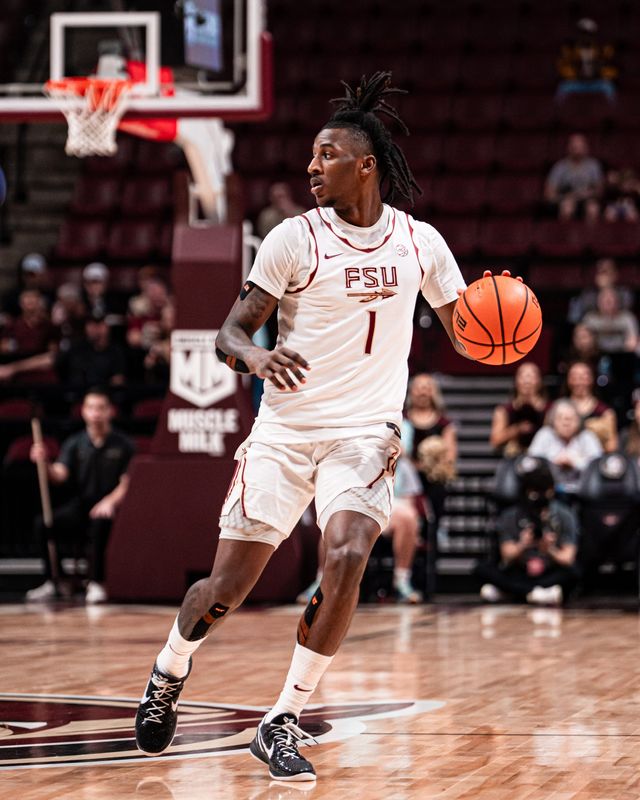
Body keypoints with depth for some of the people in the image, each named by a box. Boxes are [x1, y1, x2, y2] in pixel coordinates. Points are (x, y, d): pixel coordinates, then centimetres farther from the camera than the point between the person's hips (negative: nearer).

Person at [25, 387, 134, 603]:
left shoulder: (122, 445, 2)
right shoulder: (74, 444, 7)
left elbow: (127, 483, -2)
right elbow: (59, 475, -7)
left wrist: (110, 501, -21)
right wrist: (44, 464, -29)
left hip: (107, 507, -3)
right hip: (80, 506, 3)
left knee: (99, 523, -39)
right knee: (43, 523, -24)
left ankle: (95, 583, -28)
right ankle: (52, 581, -14)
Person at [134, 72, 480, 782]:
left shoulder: (419, 242, 3)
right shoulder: (294, 238, -4)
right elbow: (229, 334, -4)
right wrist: (256, 356, -28)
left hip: (364, 434, 1)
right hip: (285, 429, -1)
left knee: (347, 558, -25)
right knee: (229, 585, 0)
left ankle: (283, 722, -12)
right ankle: (170, 670, 34)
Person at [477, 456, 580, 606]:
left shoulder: (564, 516, -1)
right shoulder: (510, 517, 2)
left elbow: (567, 560, -7)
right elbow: (508, 558, -5)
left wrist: (550, 551, -29)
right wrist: (522, 546, -27)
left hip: (552, 574, -1)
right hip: (518, 575, 1)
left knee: (571, 573, -34)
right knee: (483, 569, -23)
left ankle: (504, 591, -33)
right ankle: (534, 594, -37)